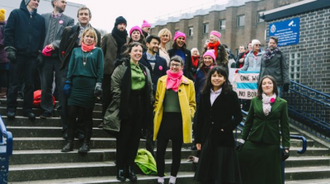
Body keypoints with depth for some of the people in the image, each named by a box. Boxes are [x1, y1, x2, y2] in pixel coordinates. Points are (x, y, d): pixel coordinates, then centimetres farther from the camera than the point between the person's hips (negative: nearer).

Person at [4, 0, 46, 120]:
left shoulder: (40, 19, 13)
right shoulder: (16, 13, 5)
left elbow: (42, 37, 12)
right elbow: (8, 32, -1)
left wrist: (40, 53, 5)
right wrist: (9, 49, -8)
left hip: (32, 56, 3)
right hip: (17, 55, -3)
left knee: (30, 84, 6)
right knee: (14, 83, 3)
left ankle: (27, 109, 14)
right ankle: (11, 108, 12)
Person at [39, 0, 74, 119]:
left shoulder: (69, 20, 6)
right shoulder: (43, 17, 11)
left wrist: (55, 44, -14)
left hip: (60, 57, -2)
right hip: (46, 56, 2)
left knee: (61, 85, 1)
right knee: (45, 85, 6)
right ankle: (47, 110, 17)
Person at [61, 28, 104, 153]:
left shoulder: (98, 51, 7)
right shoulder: (76, 51, 14)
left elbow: (100, 69, 2)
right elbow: (70, 67, 12)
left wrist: (99, 84, -9)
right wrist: (67, 83, 2)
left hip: (90, 86, -2)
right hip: (75, 85, 2)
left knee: (87, 115, 4)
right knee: (71, 113, -1)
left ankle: (86, 143, 10)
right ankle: (70, 142, 7)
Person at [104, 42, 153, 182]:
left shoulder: (144, 70, 16)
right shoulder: (122, 67, -3)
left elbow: (149, 89, 17)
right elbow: (115, 86, -10)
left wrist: (149, 105, 9)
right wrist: (120, 104, -14)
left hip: (140, 108, 5)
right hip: (126, 106, -5)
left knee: (135, 139, 8)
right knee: (123, 138, 2)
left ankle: (129, 168, 17)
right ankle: (120, 168, 11)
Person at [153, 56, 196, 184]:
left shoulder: (188, 83, 4)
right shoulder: (162, 80, 9)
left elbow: (192, 103, 7)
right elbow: (157, 99, 14)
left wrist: (189, 114, -7)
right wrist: (156, 113, 3)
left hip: (179, 119, -1)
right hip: (164, 118, 1)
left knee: (176, 151, 9)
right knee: (160, 150, 2)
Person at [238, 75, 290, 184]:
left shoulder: (282, 103, 3)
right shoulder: (255, 101, 6)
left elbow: (285, 126, 3)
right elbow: (248, 122, 9)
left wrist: (286, 146, -2)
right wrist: (243, 140, 5)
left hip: (271, 144, -1)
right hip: (253, 142, 1)